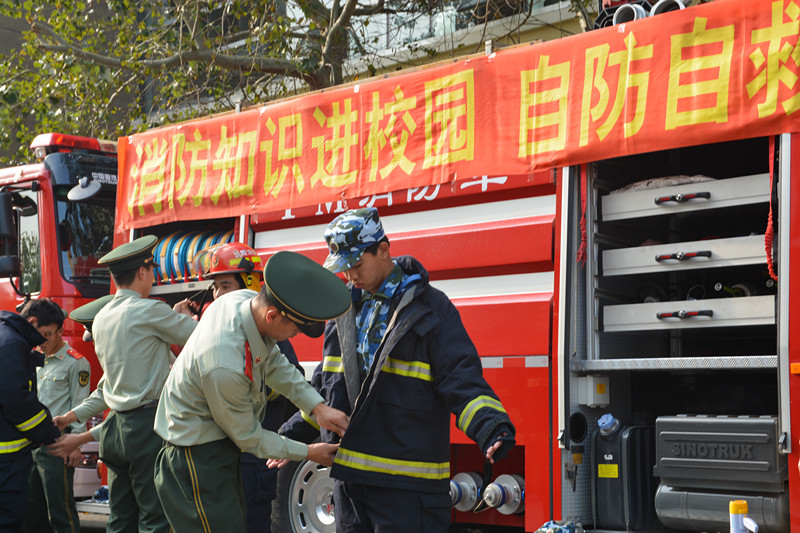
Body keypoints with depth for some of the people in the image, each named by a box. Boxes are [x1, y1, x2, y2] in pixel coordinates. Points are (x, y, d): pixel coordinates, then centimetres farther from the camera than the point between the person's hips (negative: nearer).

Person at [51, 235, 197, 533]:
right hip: (147, 425, -8)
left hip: (117, 426, 8)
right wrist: (184, 316, 16)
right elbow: (199, 338, -1)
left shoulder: (101, 319, 12)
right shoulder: (148, 311, -12)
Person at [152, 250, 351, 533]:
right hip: (197, 455, -10)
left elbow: (274, 363, 6)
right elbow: (248, 437, -19)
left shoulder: (246, 299, -13)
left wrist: (317, 407, -4)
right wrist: (308, 453, -8)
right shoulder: (225, 367, -37)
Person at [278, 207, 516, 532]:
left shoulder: (429, 307, -5)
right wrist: (292, 433, 23)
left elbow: (461, 380, -13)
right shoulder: (344, 307, 14)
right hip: (349, 474, 6)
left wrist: (491, 428, -29)